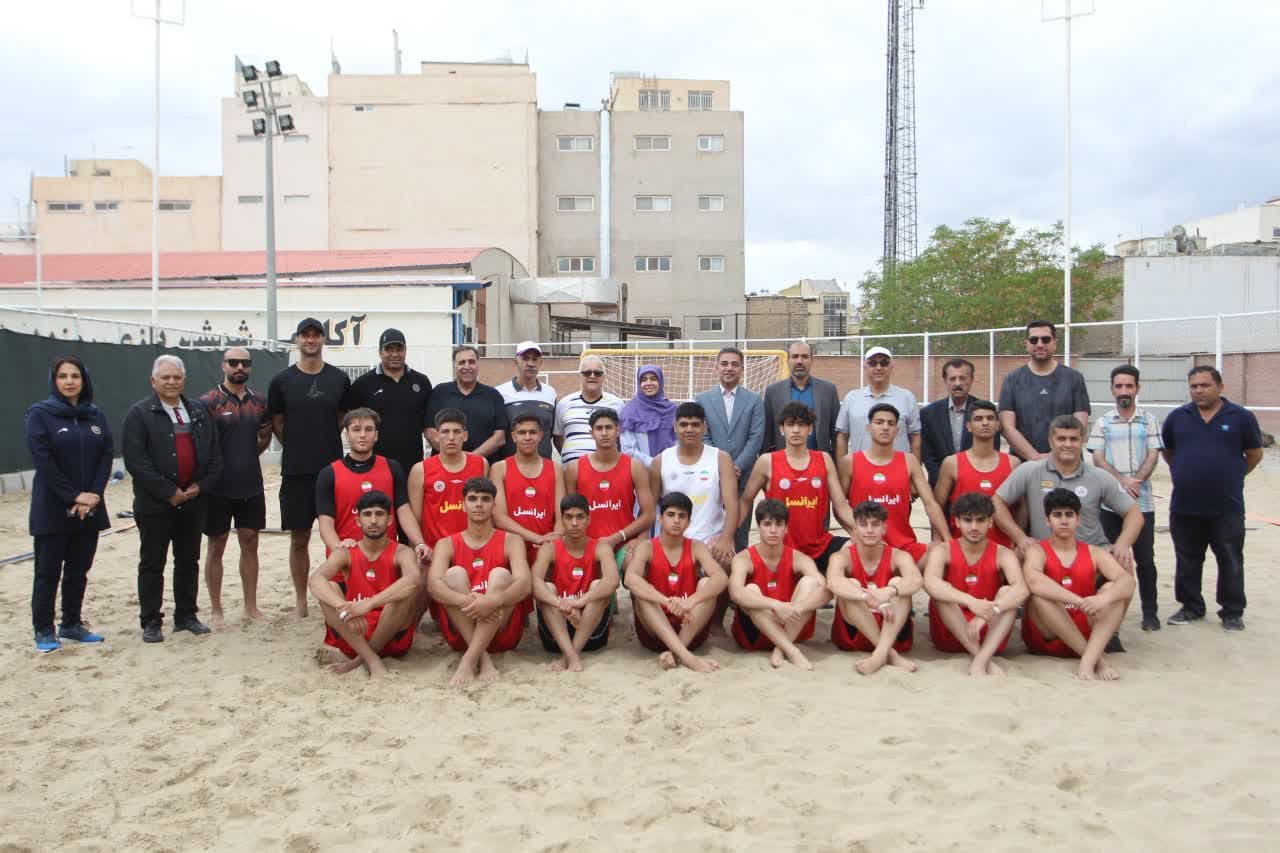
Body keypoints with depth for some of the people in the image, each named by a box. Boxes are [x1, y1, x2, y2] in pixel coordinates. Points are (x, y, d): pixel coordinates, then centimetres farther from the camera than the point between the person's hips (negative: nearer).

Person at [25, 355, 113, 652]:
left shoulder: (96, 416, 8)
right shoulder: (40, 414, -5)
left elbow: (106, 456, 3)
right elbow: (43, 461, -12)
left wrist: (94, 495, -11)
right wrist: (73, 496, -17)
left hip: (90, 507, 4)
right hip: (52, 509, -4)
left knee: (79, 569, 11)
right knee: (48, 571, 3)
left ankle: (72, 624, 22)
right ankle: (44, 630, 13)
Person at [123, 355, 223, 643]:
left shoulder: (199, 411, 10)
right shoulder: (139, 414, -4)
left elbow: (214, 455, 9)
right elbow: (136, 461, -13)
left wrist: (201, 486, -6)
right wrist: (169, 492, -16)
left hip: (193, 501, 4)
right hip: (155, 503, -4)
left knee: (188, 560, 12)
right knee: (152, 564, 5)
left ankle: (186, 615, 23)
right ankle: (150, 622, 14)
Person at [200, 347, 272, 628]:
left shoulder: (259, 402, 5)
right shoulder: (208, 401, -9)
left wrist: (245, 457, 8)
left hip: (252, 486, 4)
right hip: (218, 488, -4)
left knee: (250, 544, 10)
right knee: (216, 546, 6)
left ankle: (251, 605, 20)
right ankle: (216, 610, 16)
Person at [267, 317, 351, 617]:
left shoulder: (339, 379, 3)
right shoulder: (282, 381, 1)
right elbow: (277, 423, 9)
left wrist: (326, 444, 8)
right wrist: (298, 449, 10)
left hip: (333, 468, 0)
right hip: (296, 471, 0)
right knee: (299, 538, 7)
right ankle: (300, 600, 18)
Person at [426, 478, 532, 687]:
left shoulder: (511, 542, 4)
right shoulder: (447, 544, 6)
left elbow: (524, 584, -16)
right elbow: (433, 584, -15)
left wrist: (493, 601, -38)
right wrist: (466, 601, -37)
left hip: (502, 630, -1)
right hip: (460, 632, 1)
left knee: (500, 574, -24)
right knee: (455, 573, -21)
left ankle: (469, 660, -35)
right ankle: (483, 657, -29)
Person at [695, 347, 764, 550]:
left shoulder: (754, 400, 6)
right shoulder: (702, 399, 8)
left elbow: (756, 438, -1)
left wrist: (737, 467, -11)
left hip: (743, 475, 0)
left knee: (740, 531, 3)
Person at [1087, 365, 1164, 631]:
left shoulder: (1149, 420, 7)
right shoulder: (1102, 422, 6)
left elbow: (1153, 456, -1)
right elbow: (1098, 459, -2)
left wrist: (1135, 481, -16)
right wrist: (1122, 481, -15)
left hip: (1142, 502, 0)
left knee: (1145, 559, 3)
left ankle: (1150, 612, 13)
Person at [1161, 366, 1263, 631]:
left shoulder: (1241, 417, -2)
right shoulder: (1177, 417, 5)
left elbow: (1254, 454, 8)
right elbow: (1167, 451, 18)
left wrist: (1231, 476, 11)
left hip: (1227, 508, -2)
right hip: (1185, 507, 2)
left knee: (1231, 562, 6)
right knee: (1187, 562, 12)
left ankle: (1232, 612, 18)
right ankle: (1191, 607, 26)